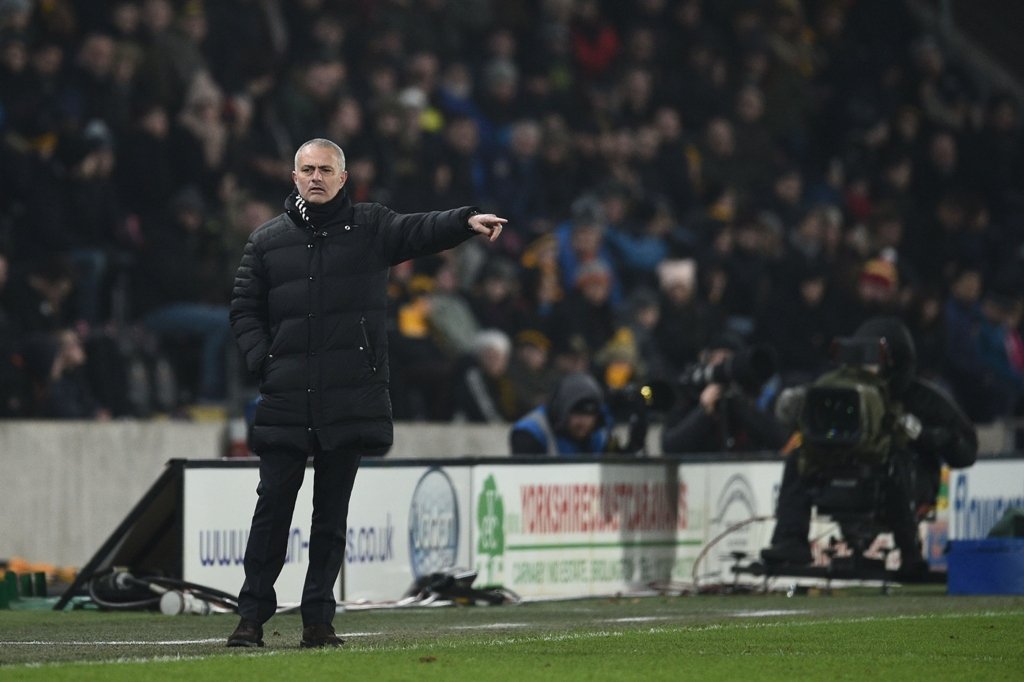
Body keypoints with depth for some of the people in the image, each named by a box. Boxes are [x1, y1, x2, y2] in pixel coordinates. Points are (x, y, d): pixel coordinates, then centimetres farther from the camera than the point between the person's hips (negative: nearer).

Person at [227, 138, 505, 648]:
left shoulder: (370, 227, 7)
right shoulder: (267, 241, 10)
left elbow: (419, 230, -10)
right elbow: (244, 309, 13)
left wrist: (467, 221, -29)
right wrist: (262, 361, -2)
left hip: (350, 397, 0)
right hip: (286, 399, 0)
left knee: (332, 514, 4)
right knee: (273, 507, -1)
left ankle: (318, 620, 10)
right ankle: (253, 615, 4)